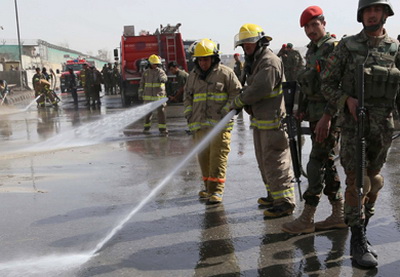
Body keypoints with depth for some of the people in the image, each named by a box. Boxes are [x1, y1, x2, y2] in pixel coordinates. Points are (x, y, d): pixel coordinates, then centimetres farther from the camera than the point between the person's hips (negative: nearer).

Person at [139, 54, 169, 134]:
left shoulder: (161, 71, -2)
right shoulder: (146, 72, 6)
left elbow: (164, 78, -25)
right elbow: (142, 83, 13)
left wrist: (162, 79, -48)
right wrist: (140, 94, 8)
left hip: (159, 96, -2)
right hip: (148, 97, 2)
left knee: (161, 112, -7)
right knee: (148, 112, 10)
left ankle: (162, 128, -2)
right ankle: (147, 127, 26)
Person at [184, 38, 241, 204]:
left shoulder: (225, 73, -1)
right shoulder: (193, 75, 14)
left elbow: (237, 93, -2)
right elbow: (187, 95, 23)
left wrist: (226, 111, -10)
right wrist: (188, 112, 10)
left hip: (219, 123, -5)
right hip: (199, 123, 5)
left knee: (218, 156, -8)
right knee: (203, 156, 10)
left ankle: (217, 190, -4)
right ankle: (208, 186, 24)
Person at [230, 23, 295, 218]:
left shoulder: (270, 62, -15)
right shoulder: (254, 62, 19)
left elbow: (259, 89, -25)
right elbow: (250, 89, 18)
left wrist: (238, 102, -12)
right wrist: (246, 105, -3)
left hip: (273, 121, -11)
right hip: (259, 120, 11)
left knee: (275, 160, -9)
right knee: (264, 160, 18)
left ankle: (285, 201, -3)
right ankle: (274, 195, 31)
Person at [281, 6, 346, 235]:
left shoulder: (334, 48, -11)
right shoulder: (312, 51, 18)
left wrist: (327, 117, -24)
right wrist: (304, 109, 16)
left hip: (330, 116, -9)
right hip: (316, 115, 10)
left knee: (316, 164, -7)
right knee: (327, 164, 11)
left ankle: (307, 219, 0)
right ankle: (339, 215, 20)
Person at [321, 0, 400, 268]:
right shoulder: (347, 46, 1)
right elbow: (327, 83, 2)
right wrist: (347, 100, -14)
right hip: (353, 122, -3)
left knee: (373, 180, 12)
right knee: (357, 181, -6)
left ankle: (360, 228, 31)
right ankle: (358, 242, 5)